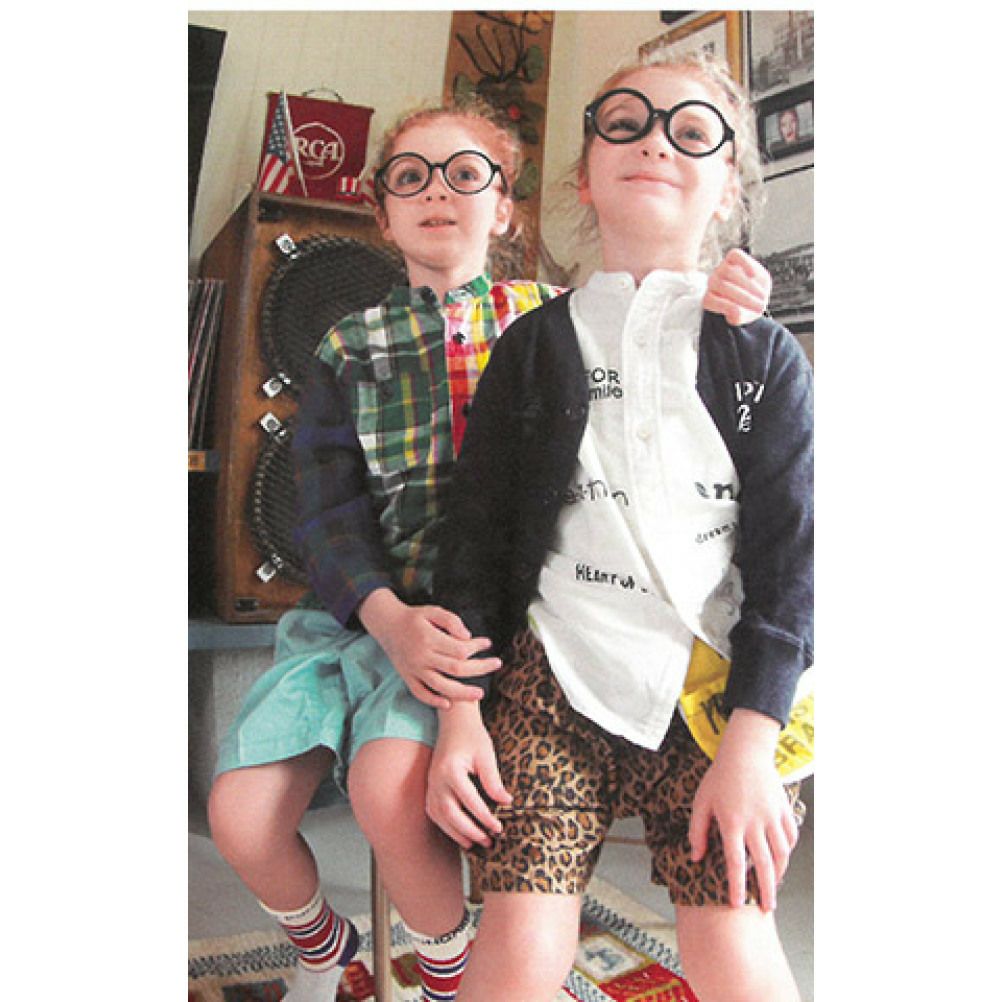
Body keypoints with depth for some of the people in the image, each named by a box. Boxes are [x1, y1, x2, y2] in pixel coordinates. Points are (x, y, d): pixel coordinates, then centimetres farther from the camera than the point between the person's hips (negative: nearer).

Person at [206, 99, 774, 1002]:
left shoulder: (551, 320, 8)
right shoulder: (350, 350, 11)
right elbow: (329, 514, 1)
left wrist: (712, 311, -15)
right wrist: (388, 619, -19)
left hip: (477, 616, -2)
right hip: (358, 610, 3)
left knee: (389, 783, -29)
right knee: (240, 816, -13)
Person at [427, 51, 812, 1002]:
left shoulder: (765, 355, 5)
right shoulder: (535, 344, 7)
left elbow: (788, 558, 0)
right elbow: (474, 531, 5)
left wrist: (750, 748, -8)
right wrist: (459, 713, 0)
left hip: (718, 684, 0)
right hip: (553, 677, 0)